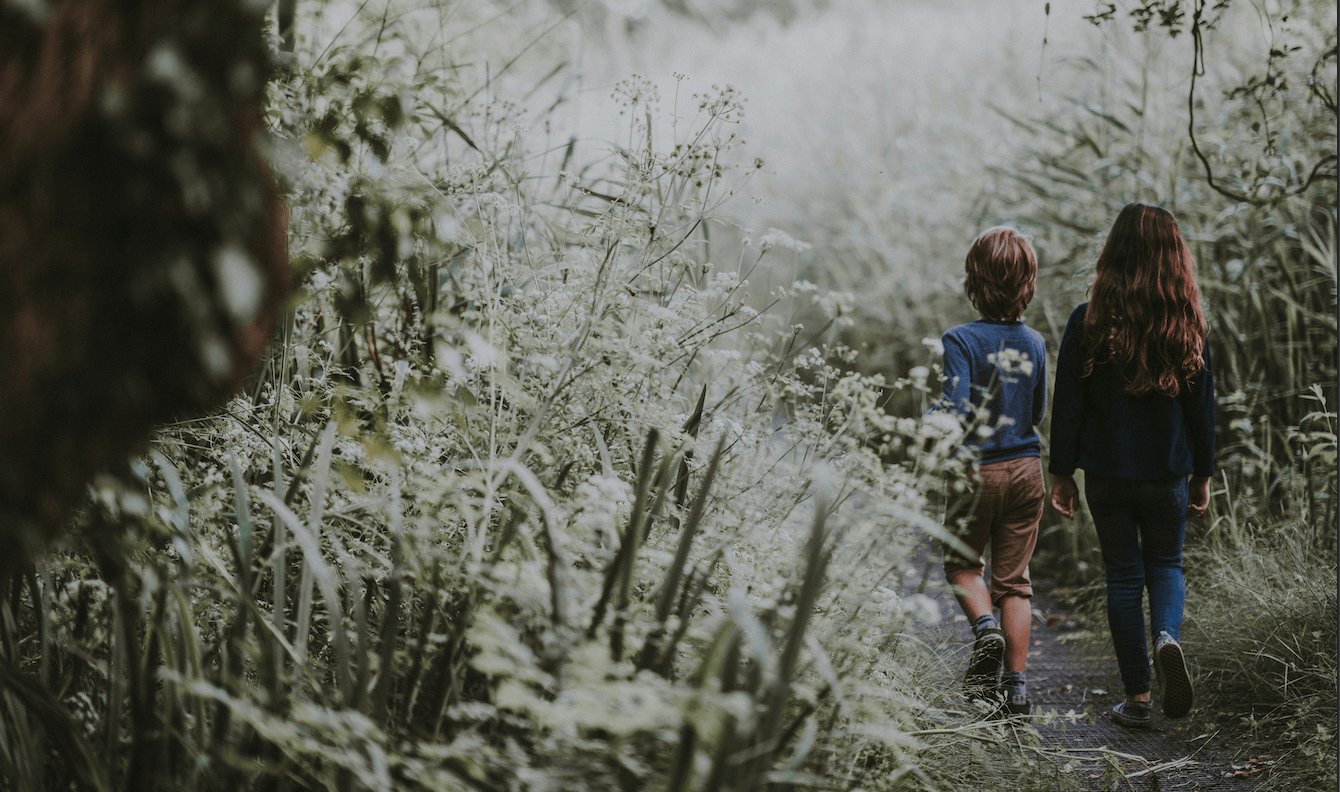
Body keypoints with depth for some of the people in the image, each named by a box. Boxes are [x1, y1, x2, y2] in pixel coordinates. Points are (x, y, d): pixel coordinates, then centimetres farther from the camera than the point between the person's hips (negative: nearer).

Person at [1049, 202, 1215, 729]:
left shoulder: (1089, 322, -10)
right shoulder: (1187, 328, -6)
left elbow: (1068, 405, -7)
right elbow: (1202, 408, 1)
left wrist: (1061, 473, 3)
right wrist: (1202, 477, 11)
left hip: (1107, 474, -1)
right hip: (1168, 476, 1)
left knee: (1124, 575, 10)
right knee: (1165, 564, 19)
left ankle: (1137, 696, 9)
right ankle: (1167, 637, -11)